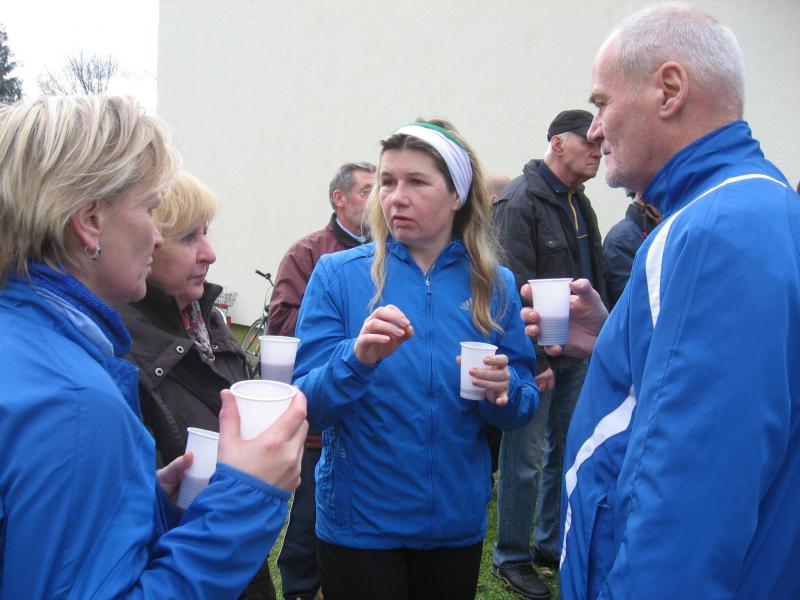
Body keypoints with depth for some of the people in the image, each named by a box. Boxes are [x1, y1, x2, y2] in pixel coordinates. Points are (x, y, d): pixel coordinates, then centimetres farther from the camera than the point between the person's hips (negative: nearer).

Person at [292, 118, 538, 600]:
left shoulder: (496, 285, -2)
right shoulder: (339, 274, -9)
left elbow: (524, 407, 4)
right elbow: (307, 407, -12)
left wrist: (505, 392, -18)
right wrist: (356, 360, -31)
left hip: (457, 520, 3)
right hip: (360, 523, -2)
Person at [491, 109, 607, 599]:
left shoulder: (580, 204, 14)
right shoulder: (520, 202, -13)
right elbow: (517, 290, -19)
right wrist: (534, 359, -20)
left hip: (576, 355, 8)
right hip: (535, 356, -8)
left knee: (567, 452, 16)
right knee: (525, 459, 2)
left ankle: (552, 546, 32)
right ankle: (512, 557, 18)